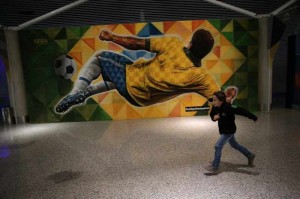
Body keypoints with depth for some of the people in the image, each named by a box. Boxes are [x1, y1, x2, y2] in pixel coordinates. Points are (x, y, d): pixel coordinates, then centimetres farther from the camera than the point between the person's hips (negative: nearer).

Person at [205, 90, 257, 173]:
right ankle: (250, 155, 46)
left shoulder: (228, 107, -29)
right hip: (223, 130, 8)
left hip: (229, 131, -8)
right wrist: (214, 117, -18)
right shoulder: (215, 107, -8)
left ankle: (214, 167, 0)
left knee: (218, 146, -11)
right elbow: (212, 114, 5)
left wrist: (252, 117, -27)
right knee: (234, 145, 25)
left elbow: (241, 111, -29)